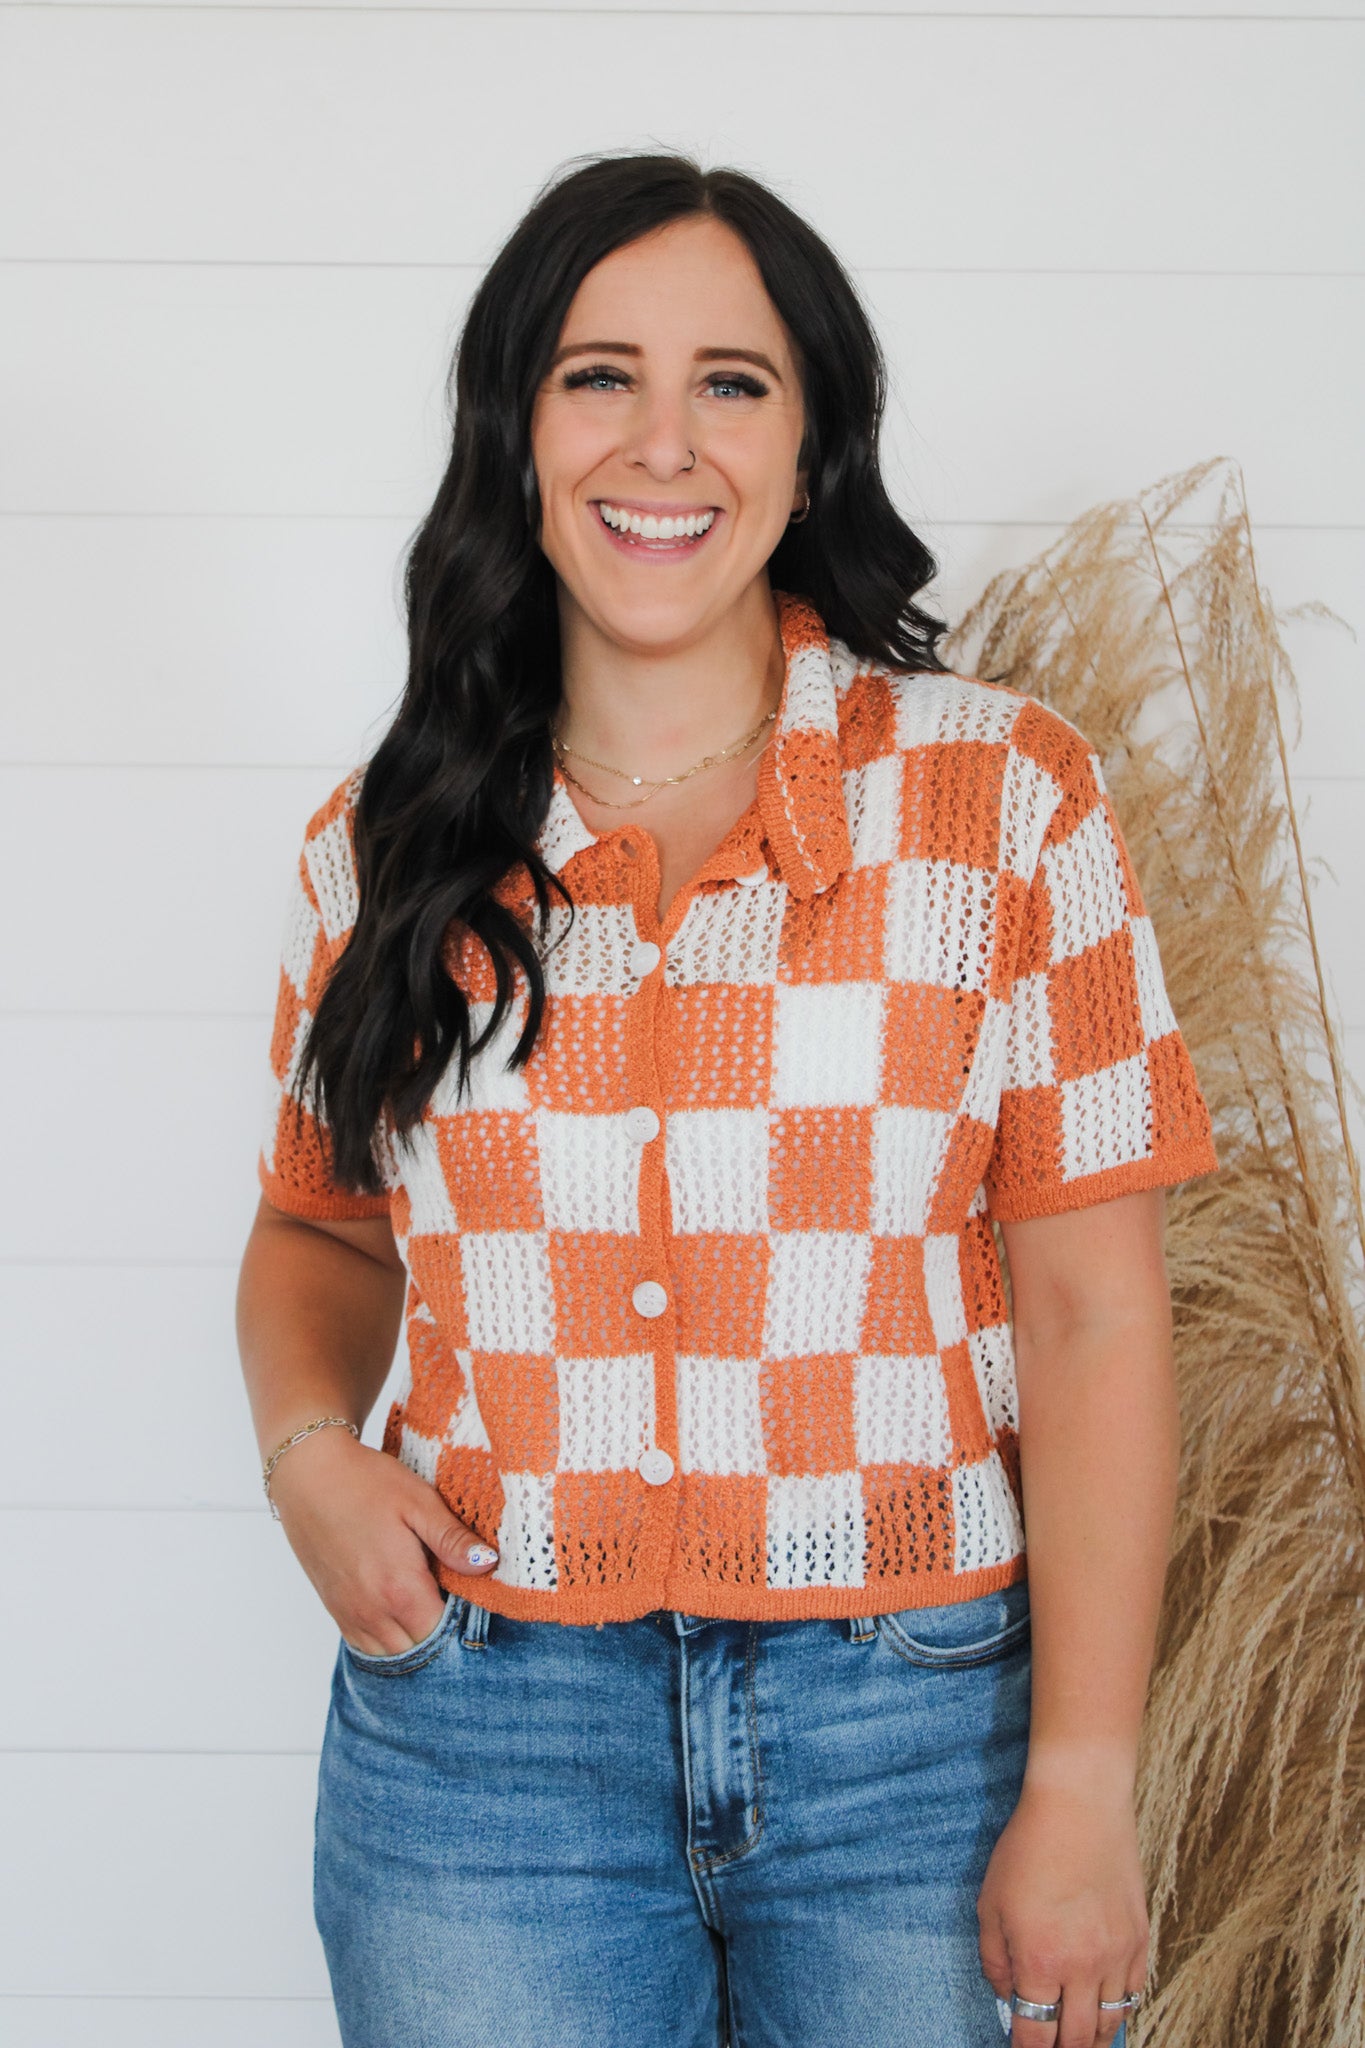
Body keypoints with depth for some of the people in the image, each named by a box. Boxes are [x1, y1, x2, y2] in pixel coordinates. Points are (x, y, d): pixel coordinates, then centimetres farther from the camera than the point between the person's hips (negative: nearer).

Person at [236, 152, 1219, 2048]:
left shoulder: (1006, 800, -4)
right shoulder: (390, 848, 4)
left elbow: (1094, 1313, -7)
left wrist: (1083, 1791, -11)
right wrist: (309, 1446, -4)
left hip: (921, 1730, -1)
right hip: (480, 1734, 2)